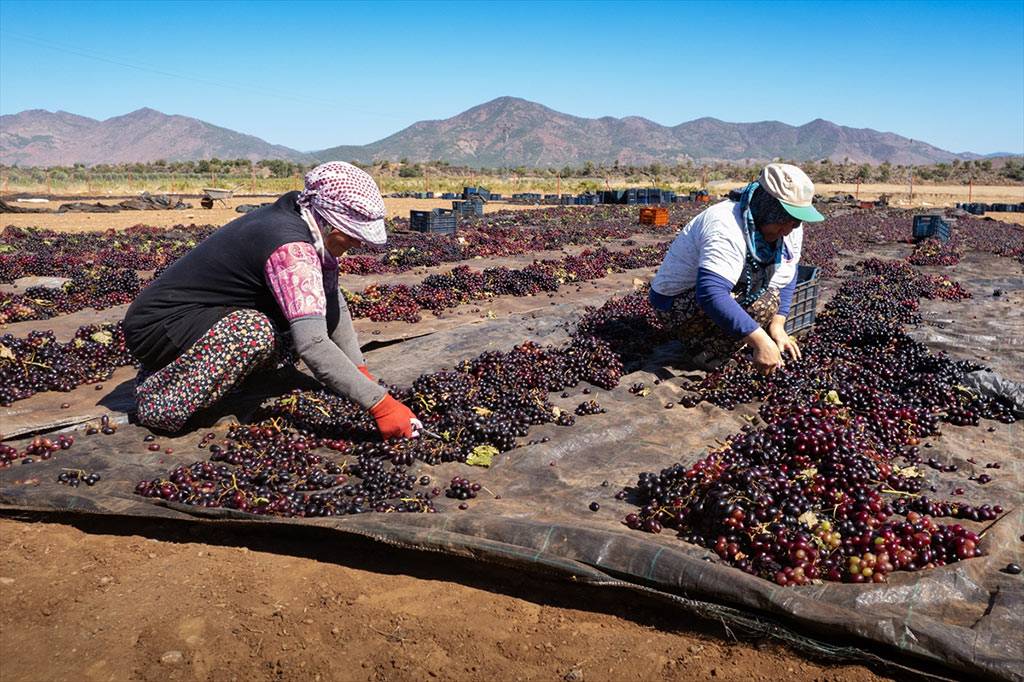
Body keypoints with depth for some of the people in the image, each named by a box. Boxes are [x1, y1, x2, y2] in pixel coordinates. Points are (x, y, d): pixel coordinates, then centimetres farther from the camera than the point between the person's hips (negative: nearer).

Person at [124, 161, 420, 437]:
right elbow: (312, 344, -40)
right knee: (255, 332, -34)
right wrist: (379, 404, -38)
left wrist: (361, 370, -2)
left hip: (207, 313, 10)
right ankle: (159, 399, -13)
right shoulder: (291, 250, -29)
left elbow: (333, 305, 6)